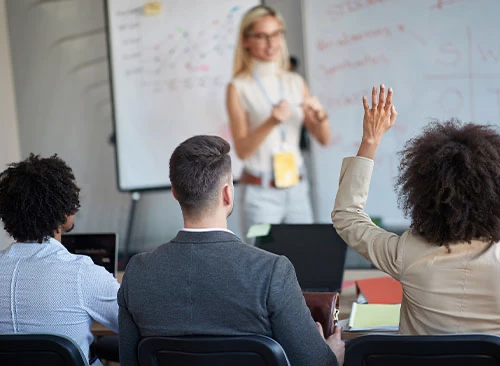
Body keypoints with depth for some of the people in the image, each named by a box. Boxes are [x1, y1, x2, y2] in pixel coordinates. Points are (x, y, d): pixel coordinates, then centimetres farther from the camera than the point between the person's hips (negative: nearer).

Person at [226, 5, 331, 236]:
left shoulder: (296, 82, 7)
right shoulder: (238, 88, -5)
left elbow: (324, 139, 7)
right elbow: (241, 150, -10)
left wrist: (319, 114, -13)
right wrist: (271, 122, -24)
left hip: (297, 190, 4)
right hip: (261, 193, -4)